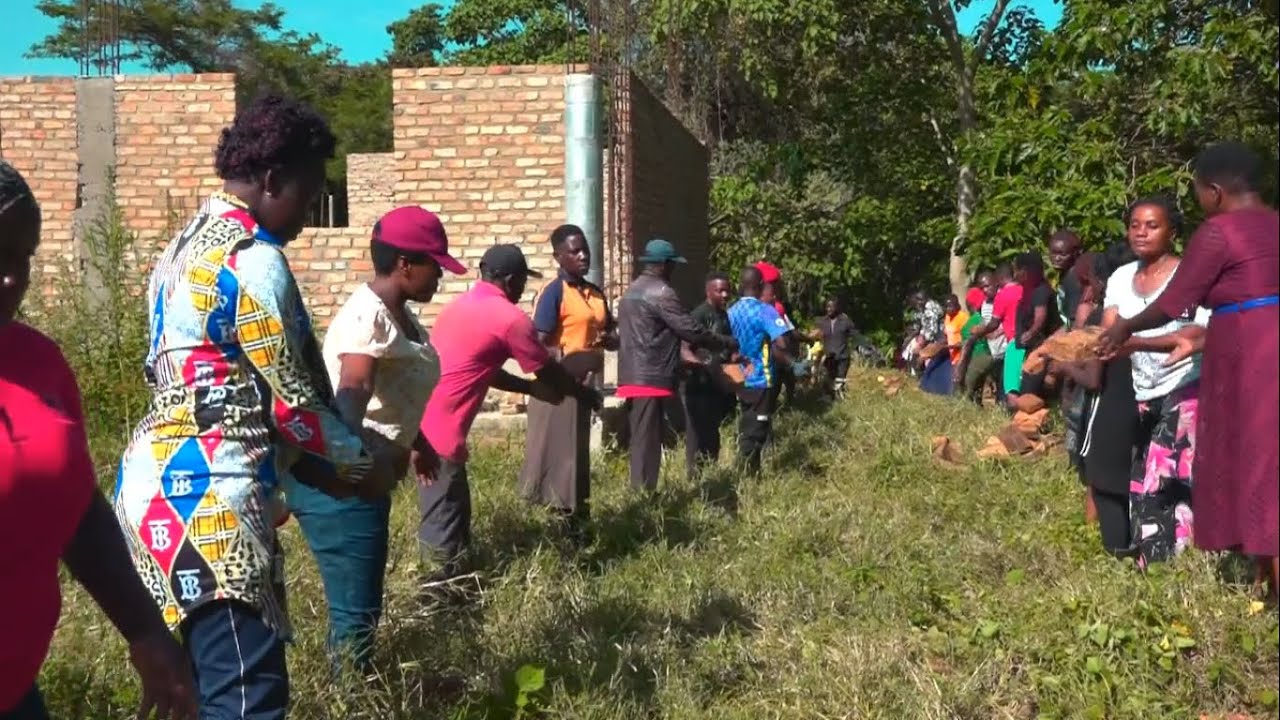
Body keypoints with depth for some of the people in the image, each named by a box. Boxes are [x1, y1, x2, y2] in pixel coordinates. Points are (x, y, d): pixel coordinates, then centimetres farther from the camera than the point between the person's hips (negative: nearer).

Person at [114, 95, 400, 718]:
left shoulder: (188, 248, 18)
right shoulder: (253, 260, -13)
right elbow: (290, 401, -11)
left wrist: (314, 468, 20)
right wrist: (360, 466, 6)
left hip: (162, 478, 11)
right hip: (209, 495, -11)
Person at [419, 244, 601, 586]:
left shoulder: (461, 304, 18)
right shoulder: (511, 319, -8)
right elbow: (549, 371, 4)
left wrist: (531, 389, 28)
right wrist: (585, 394, 21)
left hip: (420, 420, 9)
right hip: (440, 429, -9)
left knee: (451, 512, 20)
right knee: (444, 520, -2)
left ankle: (451, 581, 29)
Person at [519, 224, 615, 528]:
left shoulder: (596, 293, 12)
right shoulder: (553, 292, -11)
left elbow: (613, 336, 20)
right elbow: (539, 345, -17)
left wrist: (608, 339, -2)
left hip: (586, 384, 8)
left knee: (578, 453, 15)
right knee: (556, 453, -5)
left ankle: (575, 516, 25)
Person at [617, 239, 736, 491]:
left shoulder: (632, 291, 18)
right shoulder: (661, 293, -12)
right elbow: (690, 329, -13)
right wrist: (729, 344, -2)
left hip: (633, 377, 9)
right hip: (650, 378, -9)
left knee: (640, 441, 12)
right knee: (647, 442, -7)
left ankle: (639, 493, 16)